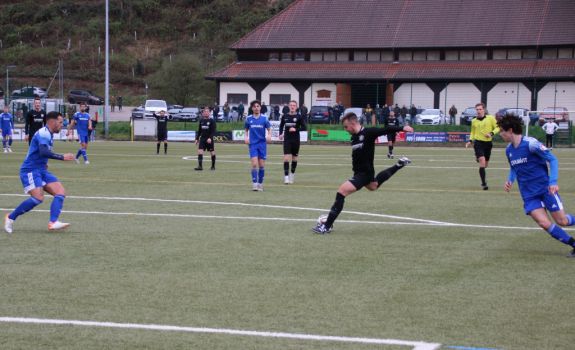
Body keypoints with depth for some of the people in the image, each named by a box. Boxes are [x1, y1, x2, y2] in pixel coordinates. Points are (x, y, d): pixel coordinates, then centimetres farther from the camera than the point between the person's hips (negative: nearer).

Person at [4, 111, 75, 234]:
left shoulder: (48, 134, 16)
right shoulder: (43, 133, -14)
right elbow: (43, 152, -31)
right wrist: (62, 157, -30)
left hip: (41, 170, 10)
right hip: (30, 170, -10)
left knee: (61, 192, -7)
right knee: (38, 198, -24)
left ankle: (53, 222, -21)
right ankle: (10, 218, -7)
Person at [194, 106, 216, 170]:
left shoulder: (211, 121, -5)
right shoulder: (201, 121, 8)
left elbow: (213, 131, -10)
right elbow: (199, 131, 15)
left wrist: (210, 138, -22)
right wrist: (197, 139, 12)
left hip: (209, 139, -3)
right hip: (202, 138, 3)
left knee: (212, 152, 6)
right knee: (200, 151, -11)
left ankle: (213, 166, 20)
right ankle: (200, 166, -14)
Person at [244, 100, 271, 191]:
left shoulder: (264, 118, -1)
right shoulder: (248, 118, 3)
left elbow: (269, 129, 4)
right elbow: (246, 129, 16)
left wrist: (269, 136, -15)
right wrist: (246, 137, -1)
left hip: (262, 143, 0)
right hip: (253, 143, 0)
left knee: (261, 165, 3)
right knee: (254, 164, -12)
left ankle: (260, 183, 15)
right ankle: (254, 183, -9)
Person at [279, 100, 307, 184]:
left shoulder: (299, 117, -3)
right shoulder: (285, 116, 4)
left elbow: (304, 127, -5)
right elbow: (281, 126, 19)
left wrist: (296, 129, -19)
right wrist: (281, 134, 4)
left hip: (296, 140, 0)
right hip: (287, 140, 0)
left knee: (294, 158, 10)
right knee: (286, 158, -11)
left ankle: (292, 174, 28)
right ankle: (286, 177, -12)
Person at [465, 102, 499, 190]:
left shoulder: (490, 118, -1)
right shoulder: (474, 121, 6)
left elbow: (497, 127, 2)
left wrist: (492, 133, -16)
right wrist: (470, 141, 3)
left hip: (488, 143, 1)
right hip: (478, 143, -1)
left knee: (485, 165, 13)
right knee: (482, 163, -17)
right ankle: (484, 184, -14)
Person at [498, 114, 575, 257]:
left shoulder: (531, 144, -16)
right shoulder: (509, 150, 5)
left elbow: (552, 159, -12)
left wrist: (553, 181, -22)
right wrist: (510, 180, 1)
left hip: (545, 189, -5)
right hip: (529, 195, 5)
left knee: (562, 221, -4)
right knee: (544, 223, -13)